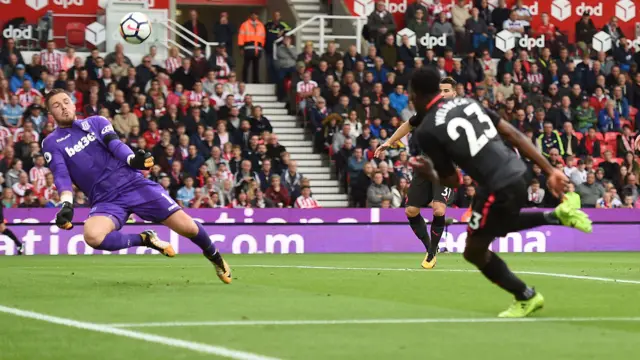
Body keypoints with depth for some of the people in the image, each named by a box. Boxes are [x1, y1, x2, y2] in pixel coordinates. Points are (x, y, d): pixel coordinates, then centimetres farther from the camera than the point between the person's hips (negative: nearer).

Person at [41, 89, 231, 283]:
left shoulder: (96, 122, 11)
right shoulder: (51, 143, 7)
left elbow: (115, 144, -7)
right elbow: (61, 174, -9)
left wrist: (133, 159, -29)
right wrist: (67, 204, -29)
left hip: (134, 183, 1)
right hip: (105, 200, -1)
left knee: (187, 227, -10)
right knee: (92, 236, -34)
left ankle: (214, 256, 24)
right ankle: (145, 239, -5)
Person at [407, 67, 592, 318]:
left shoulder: (426, 131, -6)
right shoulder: (465, 102, 12)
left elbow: (451, 182, 1)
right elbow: (514, 134, 9)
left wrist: (428, 174, 22)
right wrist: (550, 171, 10)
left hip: (497, 187, -8)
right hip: (516, 175, 8)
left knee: (474, 251, 15)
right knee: (497, 226, 36)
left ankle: (526, 297, 25)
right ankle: (557, 215, 22)